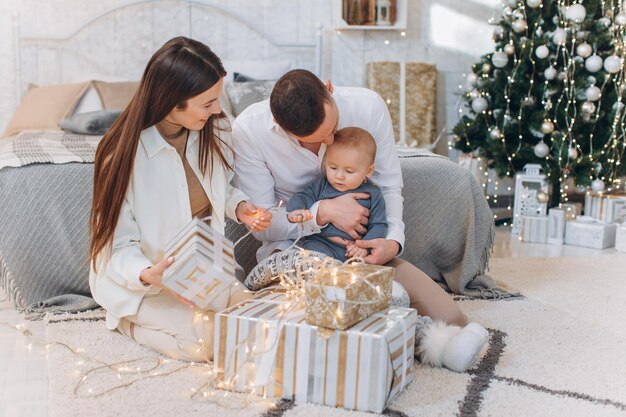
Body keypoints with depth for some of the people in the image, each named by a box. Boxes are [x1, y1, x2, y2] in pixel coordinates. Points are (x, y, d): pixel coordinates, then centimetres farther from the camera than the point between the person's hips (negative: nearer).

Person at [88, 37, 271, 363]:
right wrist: (146, 274, -39)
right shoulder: (125, 155, -24)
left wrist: (239, 207, -9)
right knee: (211, 339, -25)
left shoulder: (214, 129, -7)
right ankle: (131, 321, 4)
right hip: (143, 285, -6)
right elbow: (119, 245, -18)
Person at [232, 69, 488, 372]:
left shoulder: (368, 106, -12)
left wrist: (393, 240, -18)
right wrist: (323, 212, -27)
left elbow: (389, 186, 1)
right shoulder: (248, 130, -16)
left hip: (360, 247, 2)